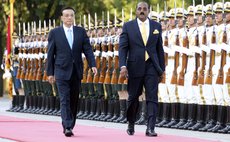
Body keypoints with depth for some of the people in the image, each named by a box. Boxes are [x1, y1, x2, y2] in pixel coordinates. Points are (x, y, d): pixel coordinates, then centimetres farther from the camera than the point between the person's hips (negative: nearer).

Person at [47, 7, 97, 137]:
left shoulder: (81, 32, 6)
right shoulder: (54, 33, 1)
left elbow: (87, 49, 1)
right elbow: (50, 54, 3)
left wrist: (93, 65, -13)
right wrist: (50, 73, 1)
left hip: (76, 71, 3)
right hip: (62, 71, -3)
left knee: (74, 101, 8)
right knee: (65, 100, -11)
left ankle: (70, 126, 18)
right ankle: (67, 127, -17)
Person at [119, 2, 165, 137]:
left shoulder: (156, 26, 8)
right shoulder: (128, 26, 3)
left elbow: (160, 49, 10)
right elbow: (123, 47, -1)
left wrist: (161, 69, 8)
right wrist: (123, 65, -14)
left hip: (151, 67, 1)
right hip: (135, 67, -1)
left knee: (152, 98, -9)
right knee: (133, 98, 10)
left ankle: (150, 128, -12)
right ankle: (131, 125, 28)